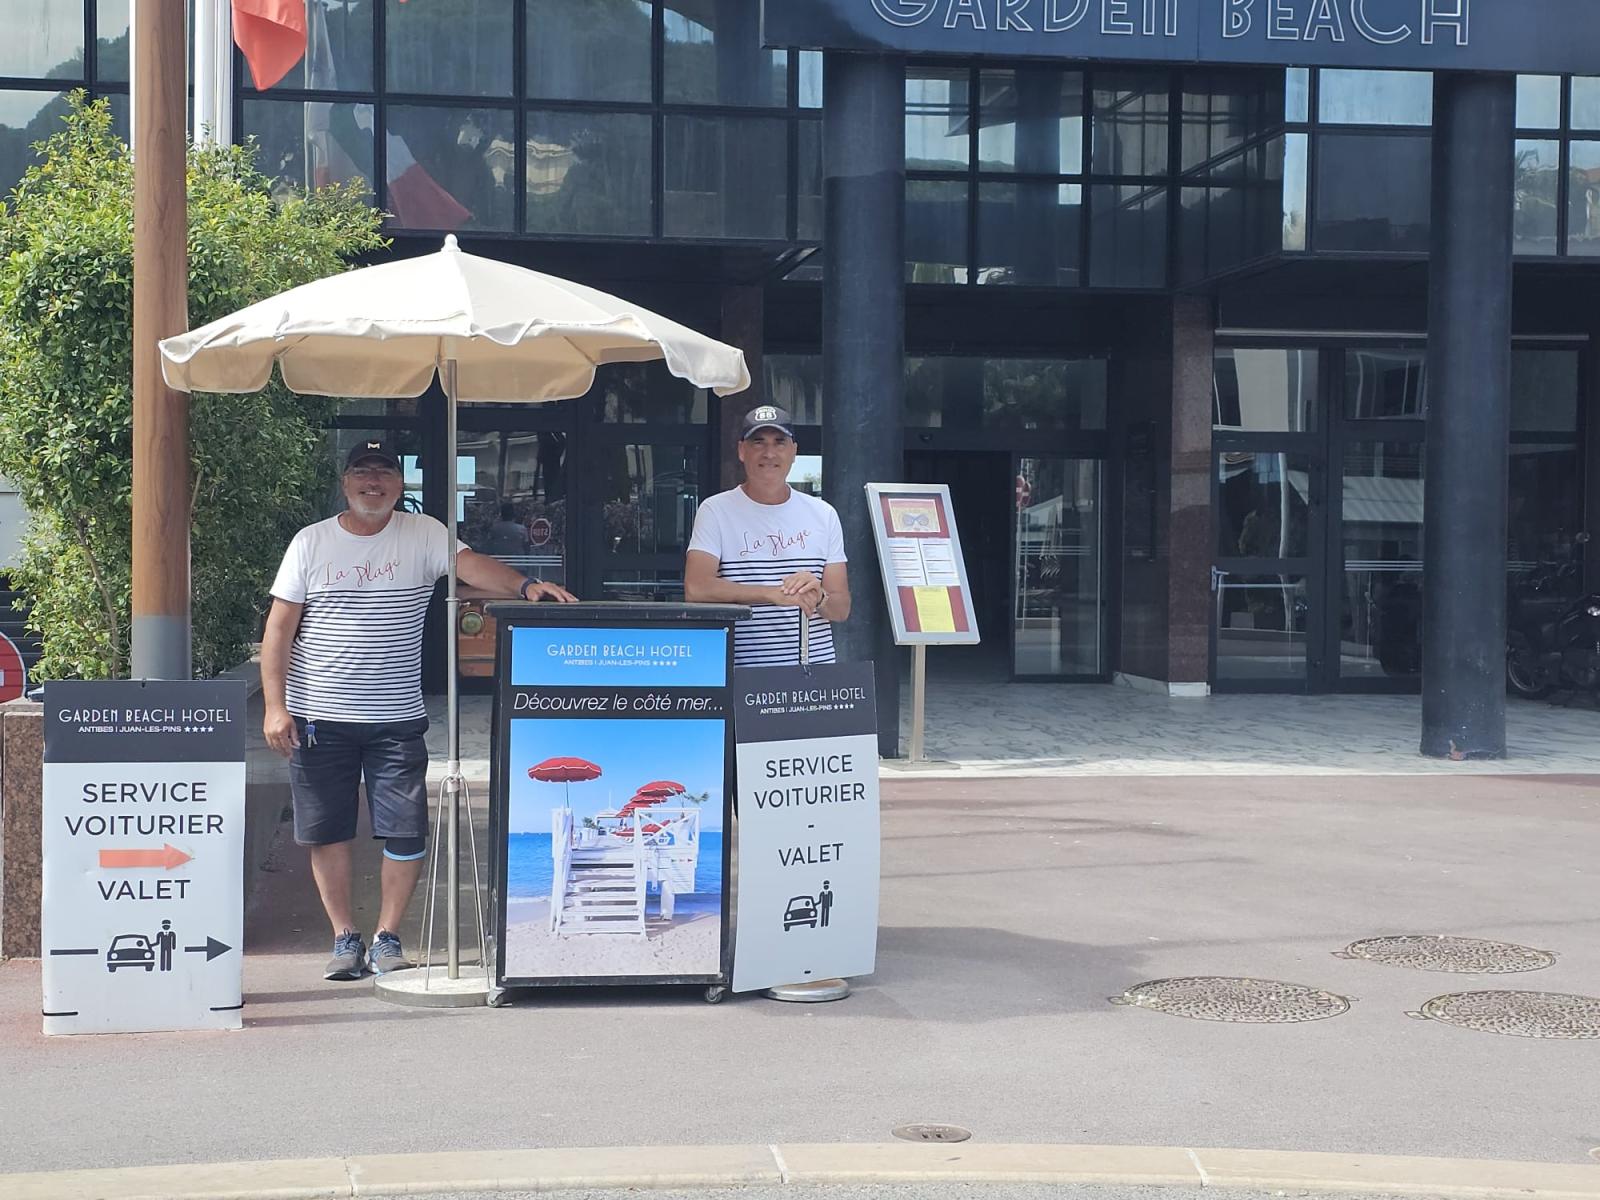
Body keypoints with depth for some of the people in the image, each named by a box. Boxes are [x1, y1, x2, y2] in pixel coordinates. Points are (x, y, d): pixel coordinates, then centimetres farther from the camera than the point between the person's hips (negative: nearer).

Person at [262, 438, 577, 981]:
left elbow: (470, 564, -13)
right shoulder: (311, 542, 4)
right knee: (327, 832, 5)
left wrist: (525, 586, -32)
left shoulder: (422, 534, 4)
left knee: (406, 834, -2)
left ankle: (386, 937, 15)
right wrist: (275, 706, -5)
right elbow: (279, 629, 4)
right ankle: (345, 937, 19)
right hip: (319, 717, 0)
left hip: (397, 718, 0)